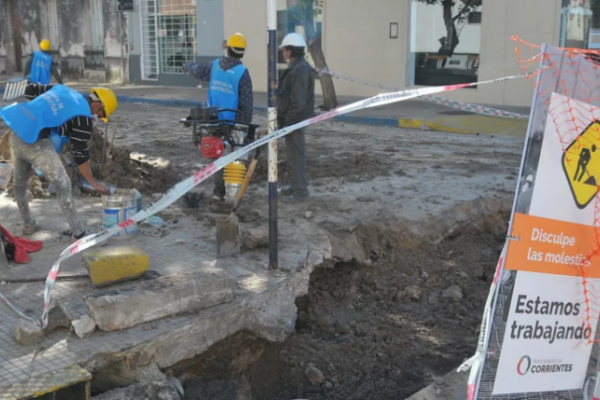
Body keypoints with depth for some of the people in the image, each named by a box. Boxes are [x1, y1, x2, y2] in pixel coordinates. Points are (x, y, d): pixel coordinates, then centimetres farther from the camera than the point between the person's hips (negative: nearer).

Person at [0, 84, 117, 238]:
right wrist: (93, 183, 4)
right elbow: (80, 153, -4)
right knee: (63, 185, 0)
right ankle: (78, 234, 3)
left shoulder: (63, 90, 16)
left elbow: (33, 90, 24)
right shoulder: (83, 116, -6)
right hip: (35, 142, -9)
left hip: (16, 134, 9)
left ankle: (28, 224, 41)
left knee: (20, 183, 23)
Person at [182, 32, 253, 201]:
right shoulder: (242, 72, -13)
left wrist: (187, 66, 46)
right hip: (234, 122, -4)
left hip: (215, 120, 5)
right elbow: (247, 102, -13)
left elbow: (197, 70, 24)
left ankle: (219, 190, 15)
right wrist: (247, 124, -5)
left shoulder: (214, 65, 2)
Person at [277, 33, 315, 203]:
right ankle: (297, 186, 29)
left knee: (296, 154, -5)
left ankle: (300, 192, 1)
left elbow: (298, 102, -25)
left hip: (295, 121, -11)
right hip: (293, 120, 11)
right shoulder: (299, 67, 14)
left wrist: (288, 123, -22)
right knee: (295, 154, 18)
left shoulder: (300, 70, -20)